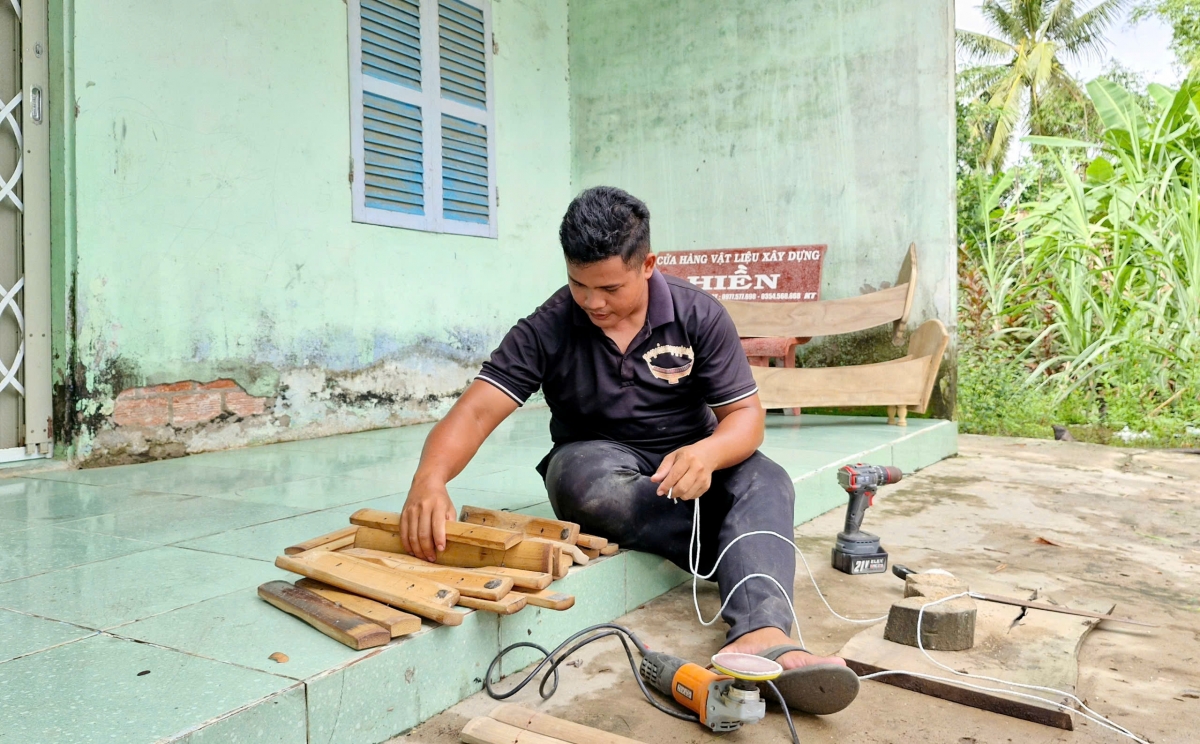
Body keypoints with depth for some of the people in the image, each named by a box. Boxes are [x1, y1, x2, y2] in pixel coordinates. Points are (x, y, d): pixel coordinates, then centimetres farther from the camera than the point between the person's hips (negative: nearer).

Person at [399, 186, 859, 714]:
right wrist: (430, 478, -42)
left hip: (687, 467, 1)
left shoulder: (698, 315, -9)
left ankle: (761, 636, -52)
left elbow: (746, 415, -11)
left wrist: (707, 453, -36)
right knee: (581, 473, -36)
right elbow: (476, 412, -21)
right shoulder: (547, 330, -11)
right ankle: (752, 556, -23)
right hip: (600, 462, -1)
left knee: (765, 482, -29)